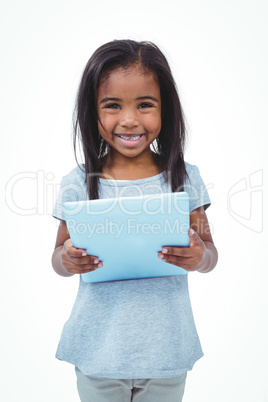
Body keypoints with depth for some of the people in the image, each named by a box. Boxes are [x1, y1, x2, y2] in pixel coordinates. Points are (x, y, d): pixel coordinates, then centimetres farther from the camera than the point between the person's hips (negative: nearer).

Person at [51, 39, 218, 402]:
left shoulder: (186, 178, -6)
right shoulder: (78, 184, -7)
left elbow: (210, 254, 0)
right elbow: (59, 256, 2)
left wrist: (200, 257, -22)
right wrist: (67, 260, -20)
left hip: (165, 348, 1)